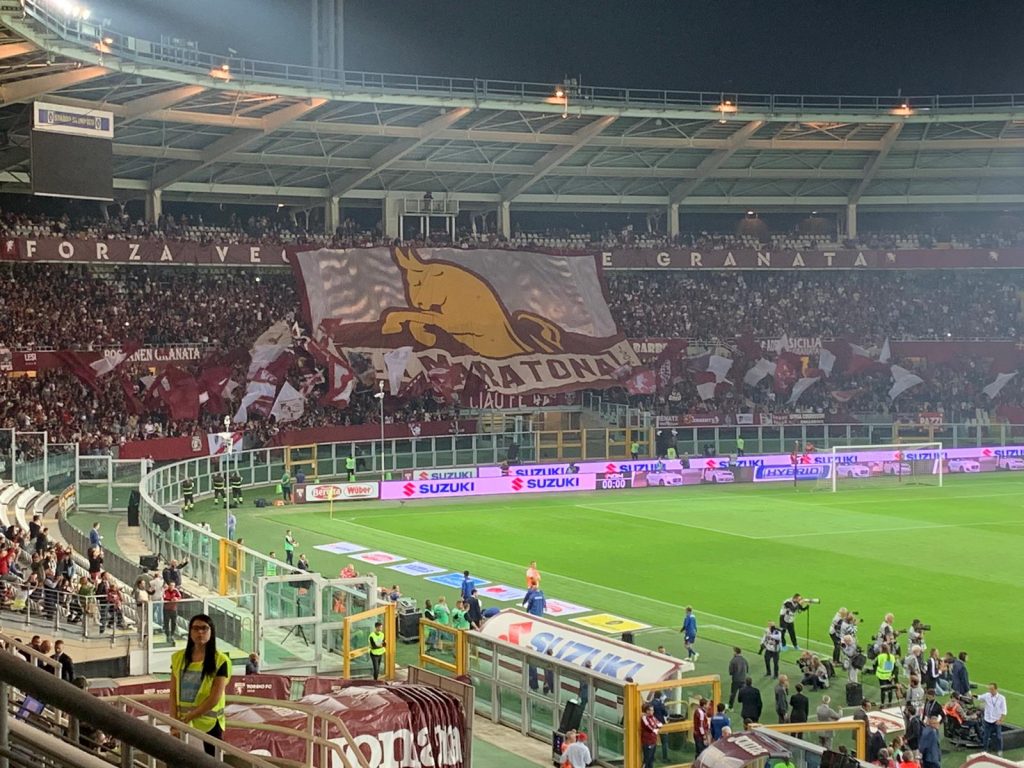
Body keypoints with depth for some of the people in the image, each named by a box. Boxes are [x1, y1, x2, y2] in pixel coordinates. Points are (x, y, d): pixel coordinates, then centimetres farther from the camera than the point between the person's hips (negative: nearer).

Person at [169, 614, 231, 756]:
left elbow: (214, 698, -12)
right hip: (182, 724, 3)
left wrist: (188, 718, -13)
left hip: (209, 724, -3)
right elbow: (173, 693, 5)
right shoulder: (179, 658, 6)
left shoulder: (220, 661, -7)